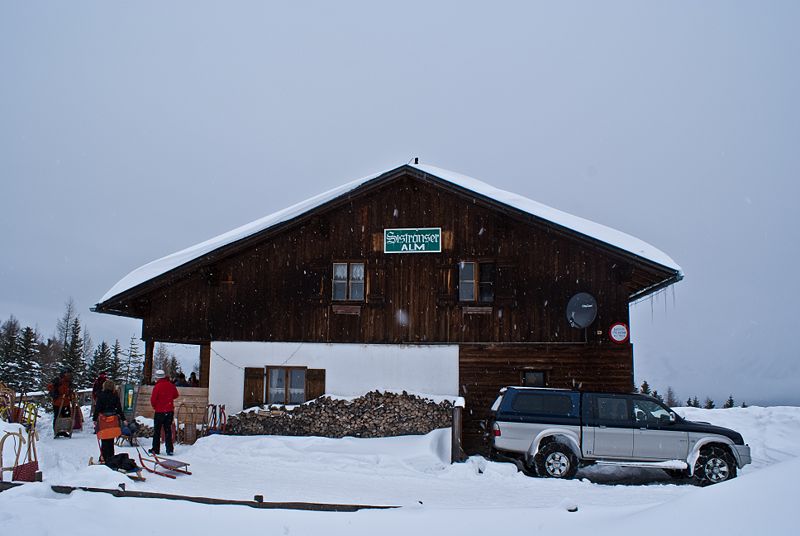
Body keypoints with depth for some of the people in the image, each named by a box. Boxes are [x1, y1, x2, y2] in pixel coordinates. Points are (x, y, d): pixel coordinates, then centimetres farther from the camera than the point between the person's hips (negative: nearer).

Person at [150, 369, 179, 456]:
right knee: (168, 430, 10)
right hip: (170, 411, 4)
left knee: (157, 431, 10)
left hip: (160, 411, -4)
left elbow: (153, 399, -13)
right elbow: (176, 395, 13)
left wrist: (154, 406, 6)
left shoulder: (157, 386, -16)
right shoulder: (171, 385, -1)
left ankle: (155, 449, 15)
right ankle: (169, 449, 5)